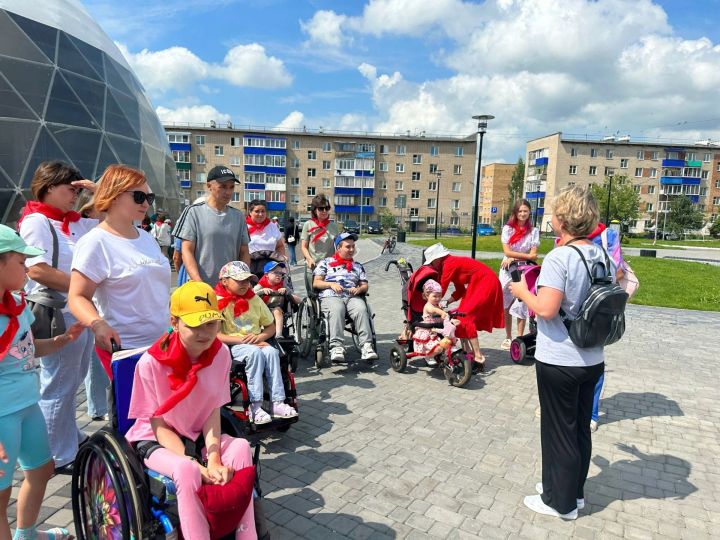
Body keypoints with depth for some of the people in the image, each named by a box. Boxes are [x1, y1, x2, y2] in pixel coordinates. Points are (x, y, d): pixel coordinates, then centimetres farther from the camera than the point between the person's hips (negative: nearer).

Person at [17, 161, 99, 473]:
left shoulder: (76, 222, 12)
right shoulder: (36, 221, -11)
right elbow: (37, 270, -21)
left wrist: (97, 192, 8)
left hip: (82, 312, 8)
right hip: (57, 315, -8)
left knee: (72, 383, 21)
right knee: (58, 387, 3)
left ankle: (71, 438, 38)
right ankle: (60, 457, 16)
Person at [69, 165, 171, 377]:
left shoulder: (147, 238, 11)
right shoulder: (95, 242, -11)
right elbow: (78, 297, -13)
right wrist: (98, 324, -31)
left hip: (162, 343, 7)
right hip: (125, 348, -6)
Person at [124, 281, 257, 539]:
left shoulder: (220, 354, -13)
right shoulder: (151, 363, -23)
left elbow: (213, 411, -8)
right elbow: (160, 426, -15)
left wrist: (213, 458, -23)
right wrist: (195, 464, -25)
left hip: (199, 436, 4)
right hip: (157, 441, -3)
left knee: (241, 448, -25)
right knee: (186, 471, -35)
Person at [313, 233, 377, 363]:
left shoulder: (358, 266, 29)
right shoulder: (325, 262, 20)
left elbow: (364, 286, 22)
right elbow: (316, 283, 11)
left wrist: (359, 289, -2)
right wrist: (331, 284, -7)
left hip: (353, 297, 2)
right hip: (331, 296, -2)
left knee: (361, 310, -33)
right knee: (337, 310, -38)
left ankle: (366, 346, -41)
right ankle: (337, 347, -46)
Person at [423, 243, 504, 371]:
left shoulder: (449, 263, -18)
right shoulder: (452, 263, 11)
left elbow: (442, 289, -16)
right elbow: (460, 290, 11)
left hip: (486, 284, -10)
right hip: (479, 285, 10)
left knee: (465, 317, -12)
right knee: (461, 315, 8)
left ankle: (479, 357, -11)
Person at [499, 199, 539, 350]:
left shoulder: (533, 231, -1)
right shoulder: (508, 228, -1)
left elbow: (533, 255, -6)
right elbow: (507, 252, -8)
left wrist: (514, 258, -14)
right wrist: (526, 256, -13)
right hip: (508, 270, 1)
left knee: (522, 305, 0)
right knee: (507, 305, 7)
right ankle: (508, 337, 19)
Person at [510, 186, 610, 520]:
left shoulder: (558, 258, -21)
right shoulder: (602, 256, 2)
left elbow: (546, 309, -27)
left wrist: (522, 292, -11)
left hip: (559, 361, -7)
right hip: (592, 359, 7)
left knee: (559, 430, 9)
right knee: (580, 427, 20)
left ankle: (561, 502, 25)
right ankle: (574, 491, 38)